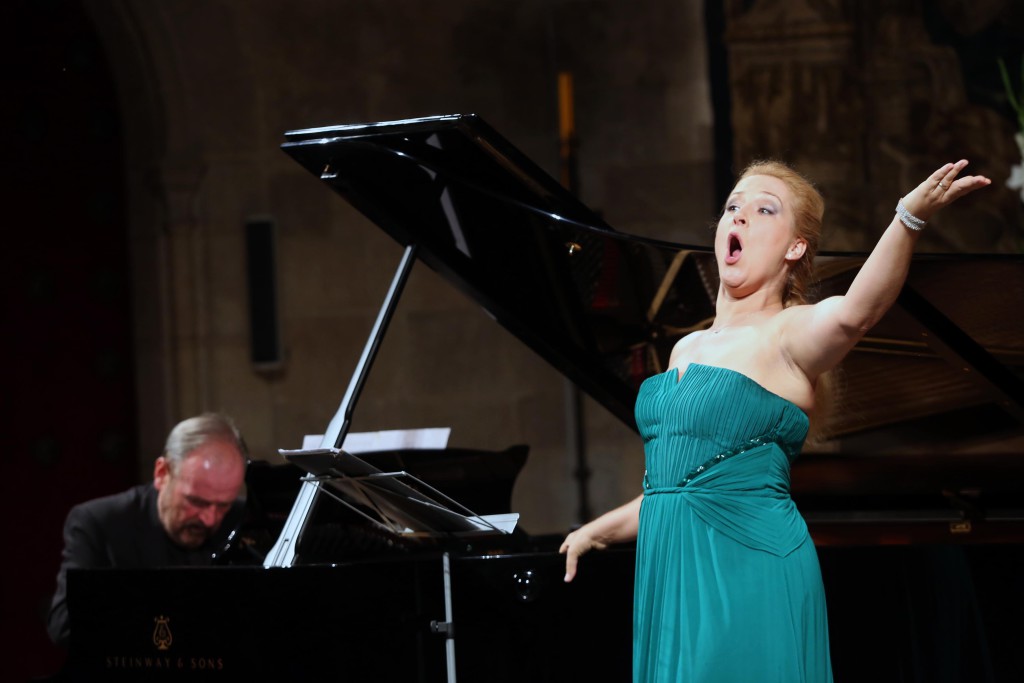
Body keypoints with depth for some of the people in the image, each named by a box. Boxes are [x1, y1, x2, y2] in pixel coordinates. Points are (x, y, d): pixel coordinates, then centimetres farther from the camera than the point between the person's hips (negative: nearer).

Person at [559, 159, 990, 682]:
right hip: (670, 577, 7)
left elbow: (853, 314, -31)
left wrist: (910, 217, -47)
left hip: (750, 579, -7)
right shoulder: (686, 350, 16)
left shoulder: (787, 334, -7)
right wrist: (600, 530, 36)